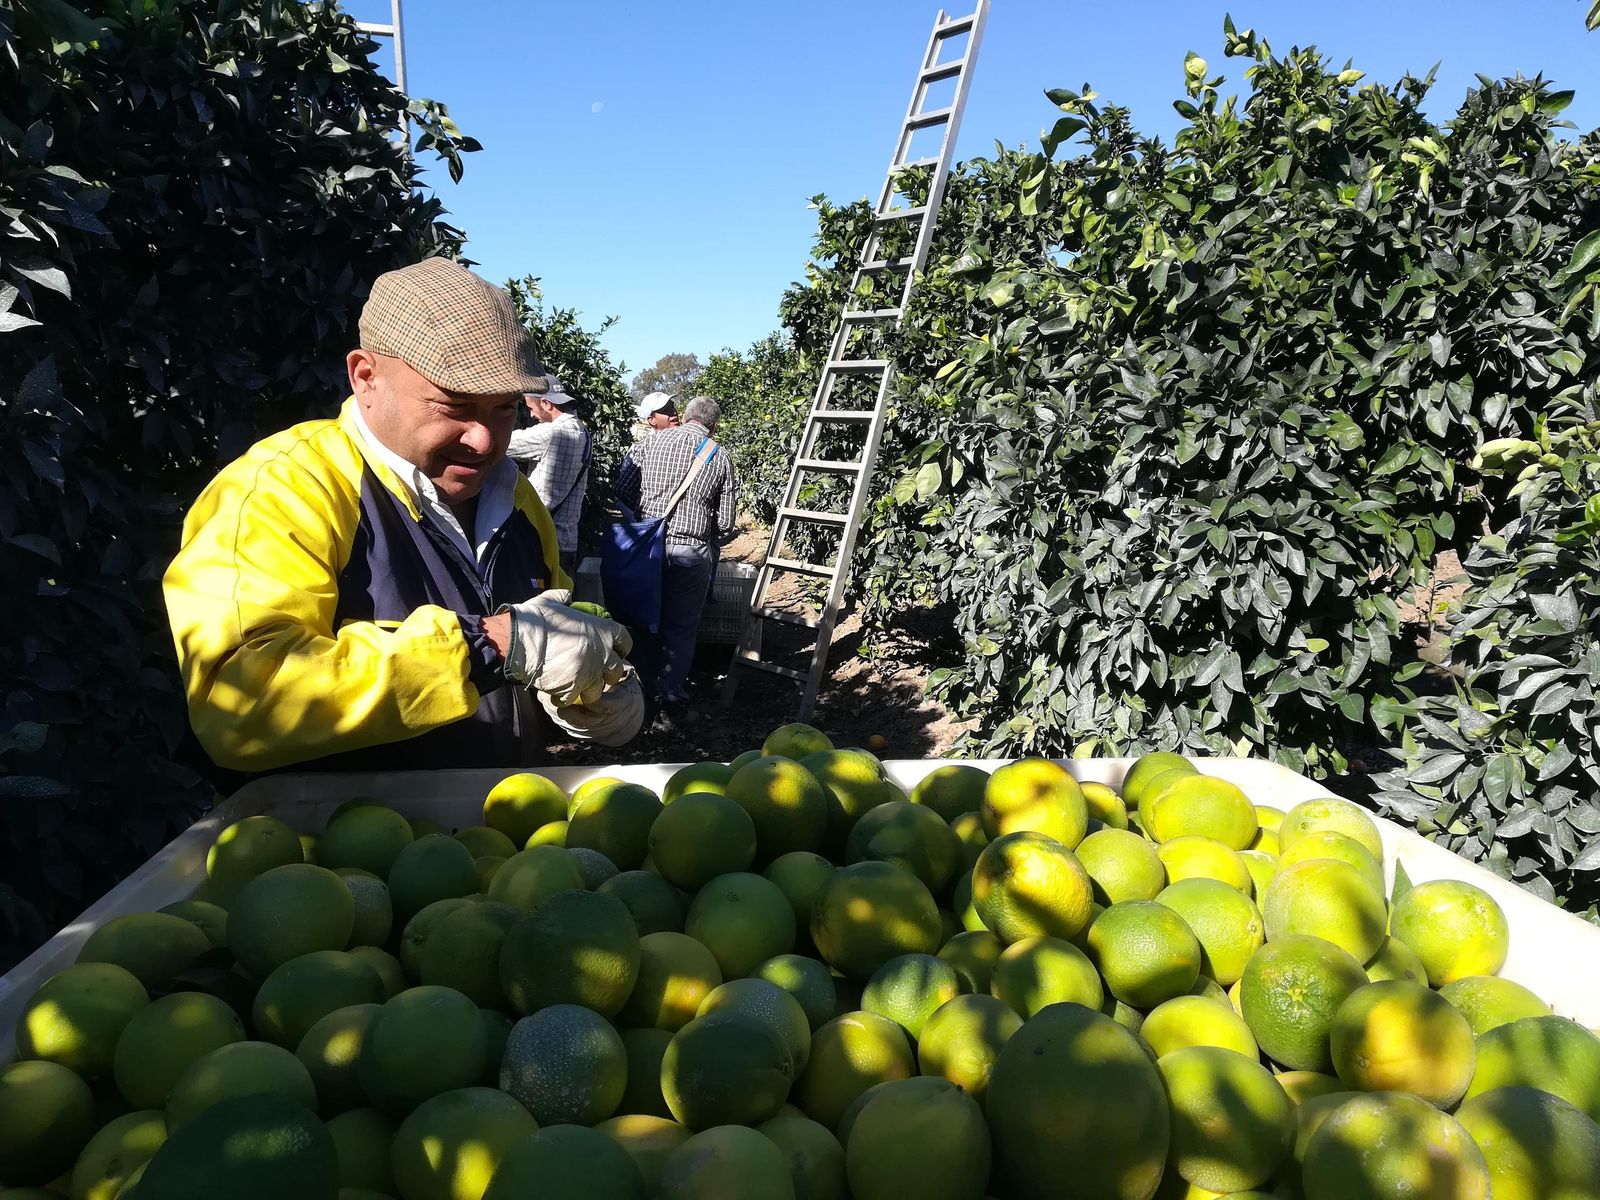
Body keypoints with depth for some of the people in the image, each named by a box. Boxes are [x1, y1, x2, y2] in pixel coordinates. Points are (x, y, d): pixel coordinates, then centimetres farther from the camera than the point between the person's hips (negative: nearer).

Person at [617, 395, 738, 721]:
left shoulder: (651, 442, 1)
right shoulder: (720, 459, 2)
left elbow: (622, 490, -1)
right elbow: (726, 523, 2)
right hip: (692, 551, -1)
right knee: (681, 627, 10)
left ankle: (647, 686, 31)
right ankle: (671, 695, 11)